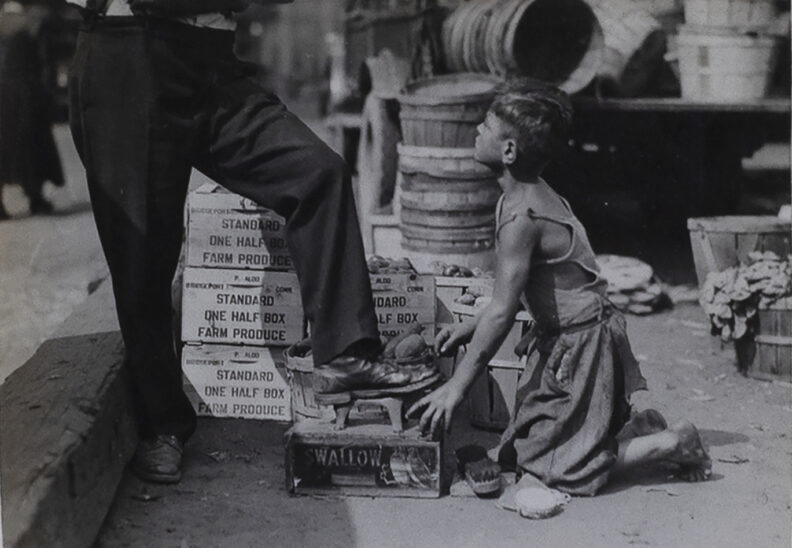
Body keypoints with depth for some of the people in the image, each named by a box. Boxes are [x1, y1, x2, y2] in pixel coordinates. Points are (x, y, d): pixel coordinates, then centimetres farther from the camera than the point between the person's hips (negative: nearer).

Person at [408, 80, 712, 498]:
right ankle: (643, 431, 20)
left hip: (579, 345, -9)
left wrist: (455, 388, -20)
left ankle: (674, 443, 8)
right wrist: (468, 328, 13)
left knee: (559, 467, 0)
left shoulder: (521, 217, -26)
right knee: (519, 450, 15)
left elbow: (502, 311, -25)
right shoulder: (534, 194, 2)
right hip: (559, 338, 9)